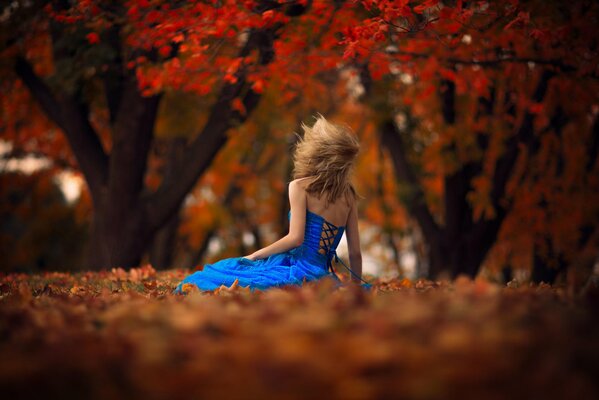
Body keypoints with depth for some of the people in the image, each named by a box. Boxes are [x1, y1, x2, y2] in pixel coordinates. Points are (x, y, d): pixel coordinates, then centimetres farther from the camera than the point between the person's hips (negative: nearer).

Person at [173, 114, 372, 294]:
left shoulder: (300, 186, -1)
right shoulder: (349, 195, 13)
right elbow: (356, 253, 12)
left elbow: (295, 238, -11)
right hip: (322, 277, 6)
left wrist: (254, 255, -1)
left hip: (297, 271, -6)